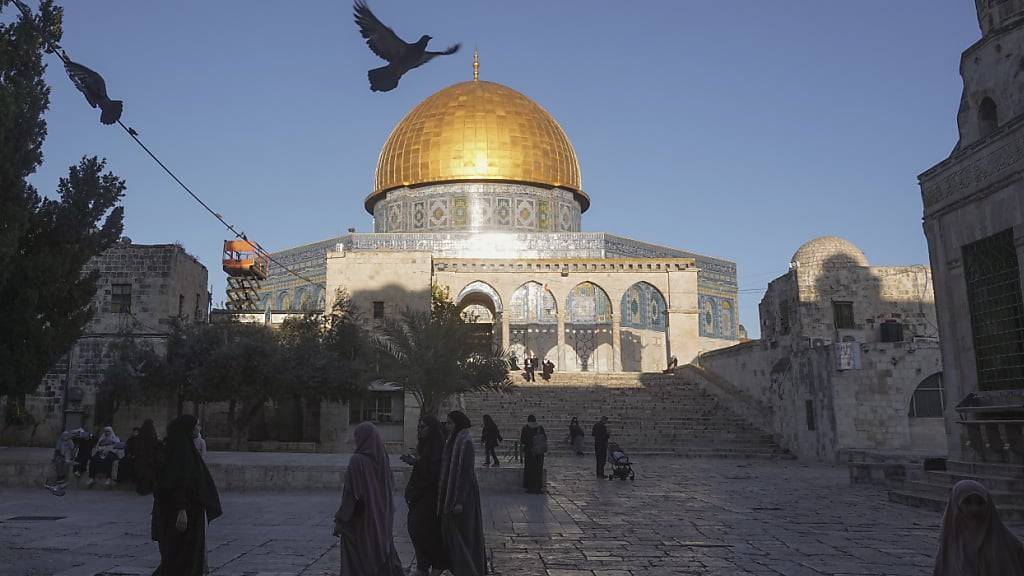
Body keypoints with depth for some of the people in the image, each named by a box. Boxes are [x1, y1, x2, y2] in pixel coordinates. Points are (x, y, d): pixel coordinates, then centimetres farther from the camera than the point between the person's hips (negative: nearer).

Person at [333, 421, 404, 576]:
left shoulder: (357, 460, -16)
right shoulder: (382, 459, 2)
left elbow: (351, 493, -18)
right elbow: (391, 486, 10)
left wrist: (340, 520, -12)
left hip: (360, 521, -6)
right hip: (382, 521, 6)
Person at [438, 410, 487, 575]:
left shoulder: (465, 442, -18)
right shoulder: (455, 440, 11)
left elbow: (465, 472, -21)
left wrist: (460, 501, -22)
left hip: (463, 494, -10)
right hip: (451, 493, 10)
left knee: (462, 534, -2)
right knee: (452, 532, 15)